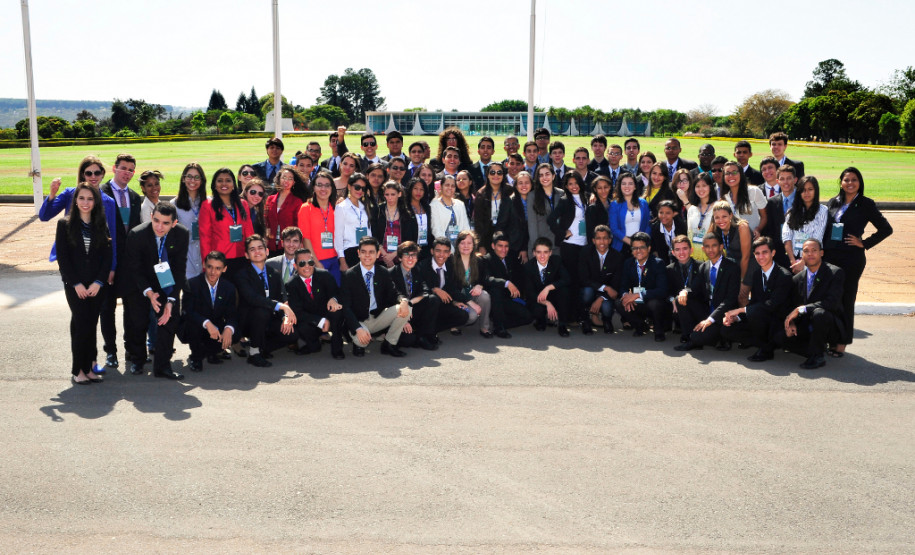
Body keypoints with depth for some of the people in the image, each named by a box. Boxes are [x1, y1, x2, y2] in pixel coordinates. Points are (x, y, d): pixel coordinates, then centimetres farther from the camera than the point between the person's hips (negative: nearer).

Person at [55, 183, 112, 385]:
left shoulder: (101, 225, 7)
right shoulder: (65, 224, 1)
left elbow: (107, 255, 4)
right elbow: (62, 257, -2)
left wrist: (98, 282, -7)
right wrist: (76, 284, -9)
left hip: (97, 285, 2)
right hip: (74, 285, -2)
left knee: (91, 324, 3)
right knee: (81, 323, -8)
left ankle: (89, 367, 9)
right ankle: (78, 370, 1)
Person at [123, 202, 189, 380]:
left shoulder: (182, 234, -19)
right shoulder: (137, 234, -25)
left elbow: (179, 269, -12)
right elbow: (134, 269, -16)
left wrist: (171, 300, -19)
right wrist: (149, 293, -31)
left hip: (166, 283, 2)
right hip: (139, 284, -2)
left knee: (170, 317, -10)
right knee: (138, 321, 0)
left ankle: (162, 366, -1)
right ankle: (137, 360, 27)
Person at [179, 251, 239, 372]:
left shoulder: (229, 287, -2)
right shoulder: (191, 284, -14)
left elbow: (232, 314, -7)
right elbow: (187, 312, -25)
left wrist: (229, 329, -32)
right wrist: (207, 323, -43)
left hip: (216, 329, 3)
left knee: (236, 333, -24)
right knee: (192, 325, -37)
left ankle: (211, 352, 8)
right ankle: (195, 358, -6)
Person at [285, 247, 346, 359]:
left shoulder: (324, 275, -6)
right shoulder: (291, 284, -9)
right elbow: (297, 312, -15)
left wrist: (333, 299, -35)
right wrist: (320, 321, -27)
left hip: (328, 318, 0)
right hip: (310, 322, 0)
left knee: (337, 309, -32)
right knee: (302, 328, -34)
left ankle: (336, 348, -13)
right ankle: (314, 345, 5)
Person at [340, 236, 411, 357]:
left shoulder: (383, 274, 3)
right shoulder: (349, 275, -10)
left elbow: (393, 294, 2)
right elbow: (345, 306, -15)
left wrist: (403, 301, -26)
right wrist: (358, 328, -29)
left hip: (378, 318, 5)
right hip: (358, 321, -4)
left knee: (405, 308, -18)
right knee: (362, 340, -37)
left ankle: (389, 344, 0)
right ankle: (358, 345, 5)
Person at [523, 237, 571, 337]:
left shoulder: (556, 261, -12)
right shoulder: (528, 266, -16)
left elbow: (566, 280, -24)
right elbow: (530, 293, -18)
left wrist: (548, 288, -37)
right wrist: (547, 303, -33)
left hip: (553, 296, 2)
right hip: (536, 298, -2)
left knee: (563, 289, -30)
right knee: (538, 310, -35)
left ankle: (561, 324, -16)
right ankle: (540, 320, 6)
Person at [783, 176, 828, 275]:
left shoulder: (822, 210, 1)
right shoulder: (793, 210, 11)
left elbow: (817, 240, -6)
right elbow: (786, 236, 1)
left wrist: (802, 262, -12)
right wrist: (793, 261, -9)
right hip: (792, 258, 3)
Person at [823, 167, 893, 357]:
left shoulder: (866, 204, -1)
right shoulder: (833, 202, 11)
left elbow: (886, 229, 0)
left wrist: (864, 243, -5)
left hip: (851, 259, -4)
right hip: (830, 257, 4)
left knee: (846, 300, 0)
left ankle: (841, 343, 8)